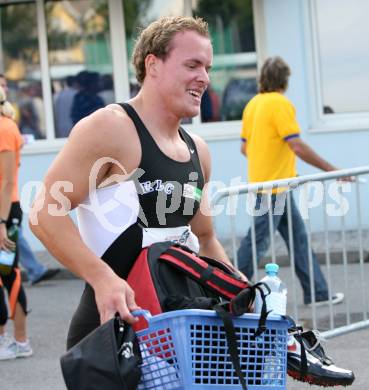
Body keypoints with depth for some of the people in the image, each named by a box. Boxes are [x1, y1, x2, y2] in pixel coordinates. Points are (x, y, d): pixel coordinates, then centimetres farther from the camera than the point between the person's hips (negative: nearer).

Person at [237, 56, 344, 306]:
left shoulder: (253, 104, 10)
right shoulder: (280, 103, -16)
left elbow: (245, 147, 16)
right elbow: (298, 147, -21)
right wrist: (329, 169, -16)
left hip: (263, 180, 9)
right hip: (274, 186, -9)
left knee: (298, 237, 11)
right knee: (258, 241, -3)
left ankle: (317, 292, 14)